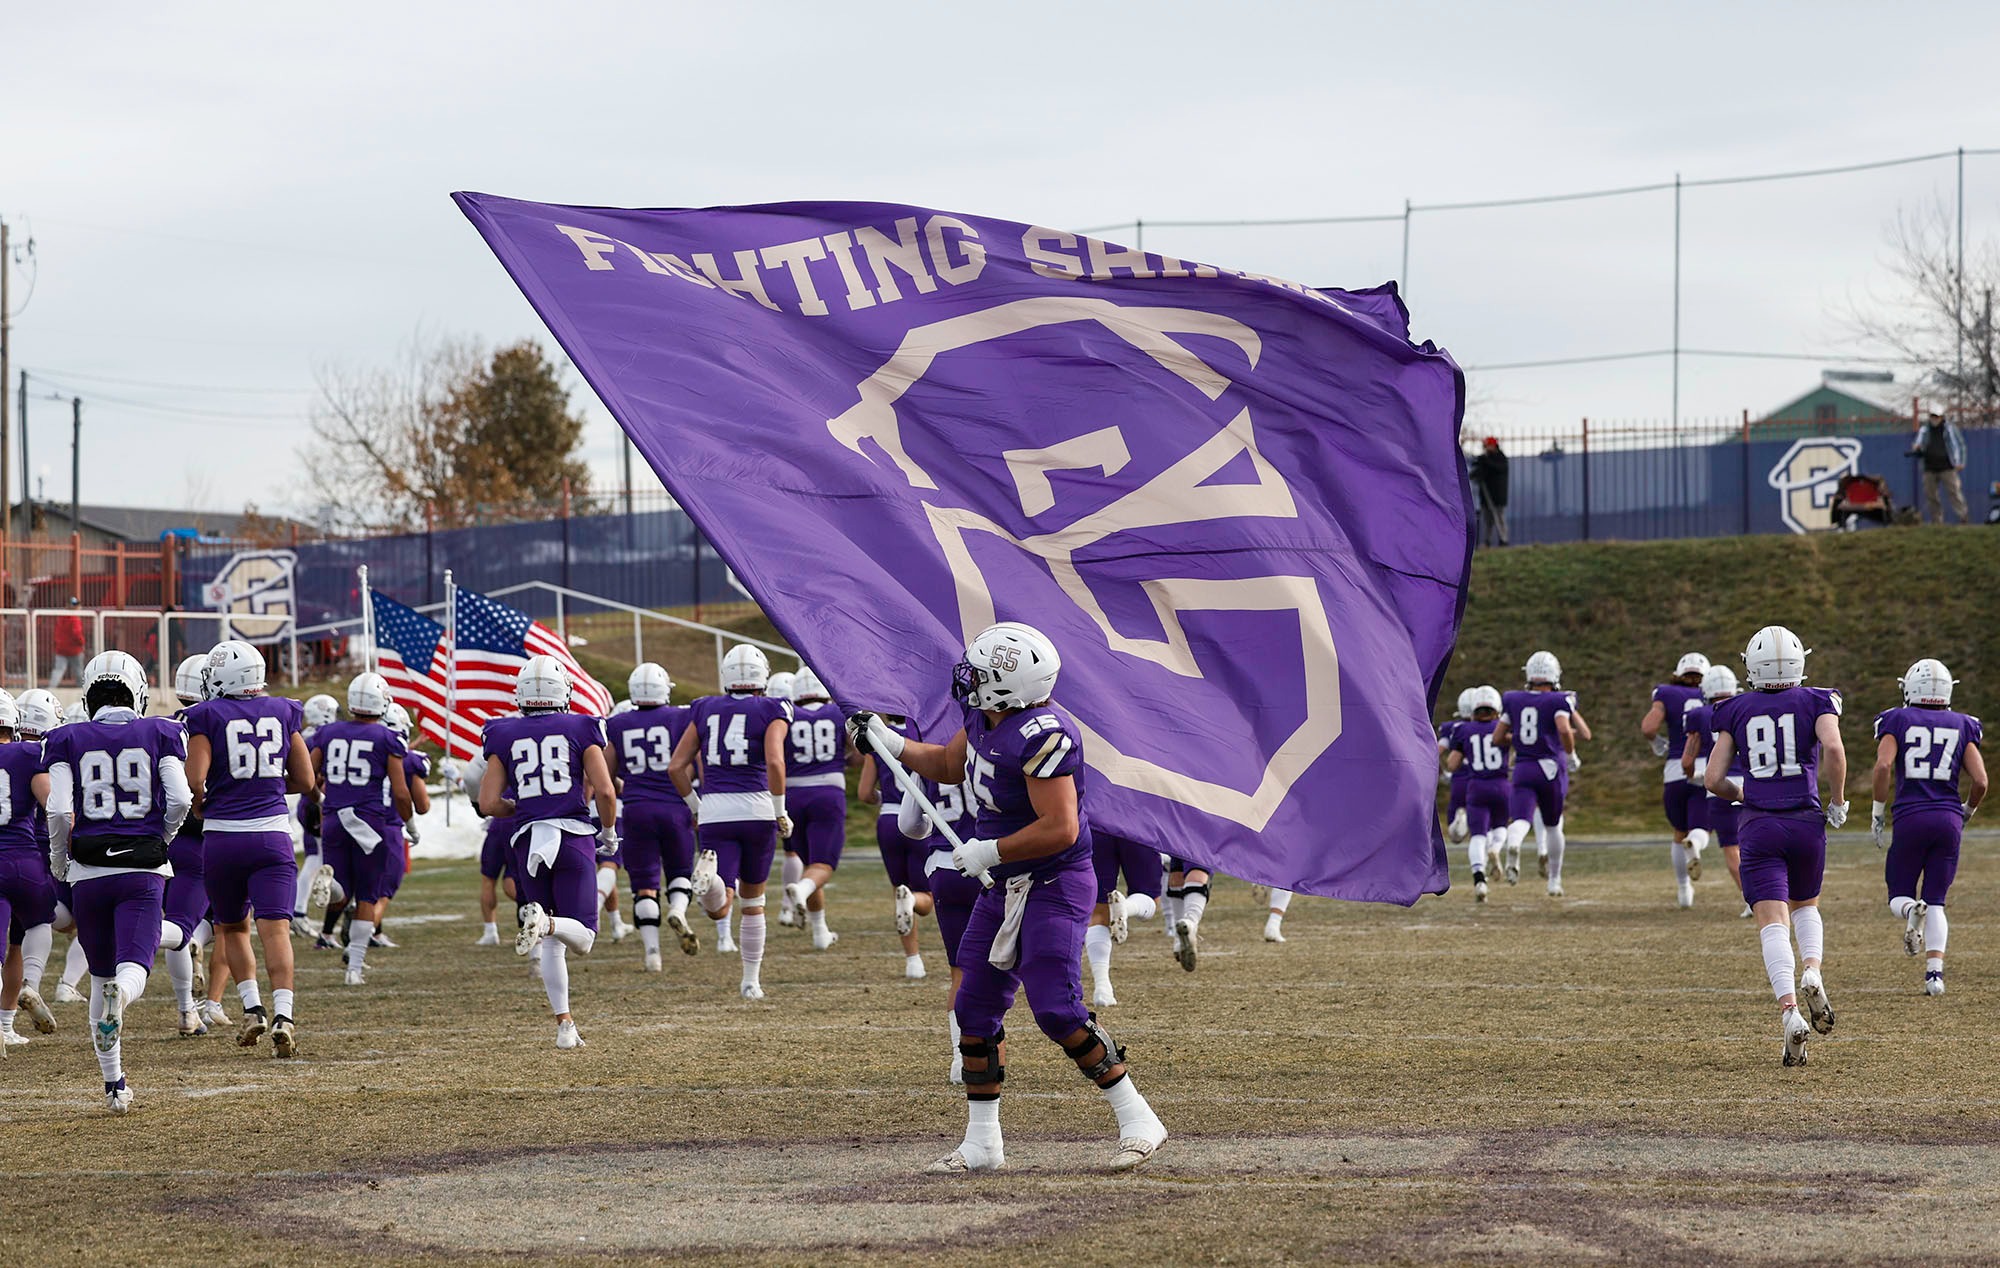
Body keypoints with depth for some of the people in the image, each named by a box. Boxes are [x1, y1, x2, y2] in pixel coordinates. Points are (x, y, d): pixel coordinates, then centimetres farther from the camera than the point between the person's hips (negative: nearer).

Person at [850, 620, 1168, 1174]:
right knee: (975, 1009, 8)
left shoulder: (1042, 737, -27)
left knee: (1057, 1010, -15)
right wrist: (888, 743, 17)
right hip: (1006, 885, 10)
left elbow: (1060, 829, -29)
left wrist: (988, 851, -21)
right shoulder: (986, 717, 2)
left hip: (1054, 885, -10)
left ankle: (1137, 1121, -1)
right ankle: (981, 1143, 17)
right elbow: (949, 764, 24)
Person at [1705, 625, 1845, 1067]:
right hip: (1806, 823, 1)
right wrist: (1837, 801, -1)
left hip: (1759, 827, -1)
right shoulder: (1815, 701, 4)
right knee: (1805, 906, 24)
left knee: (1773, 924, -6)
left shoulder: (1735, 710, 7)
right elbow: (1833, 748, -14)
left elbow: (1714, 778, 4)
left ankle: (1789, 1011, -26)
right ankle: (1811, 972, -5)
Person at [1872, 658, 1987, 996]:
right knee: (1936, 902, 9)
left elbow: (1883, 766, -11)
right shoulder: (1962, 726, 11)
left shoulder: (1897, 721, 5)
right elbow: (1980, 781, 2)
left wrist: (1877, 812, 0)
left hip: (1911, 818, -2)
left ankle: (1912, 911, -26)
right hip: (1949, 818, 2)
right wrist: (1967, 812, 21)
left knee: (1899, 898, 12)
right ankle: (1934, 972, -10)